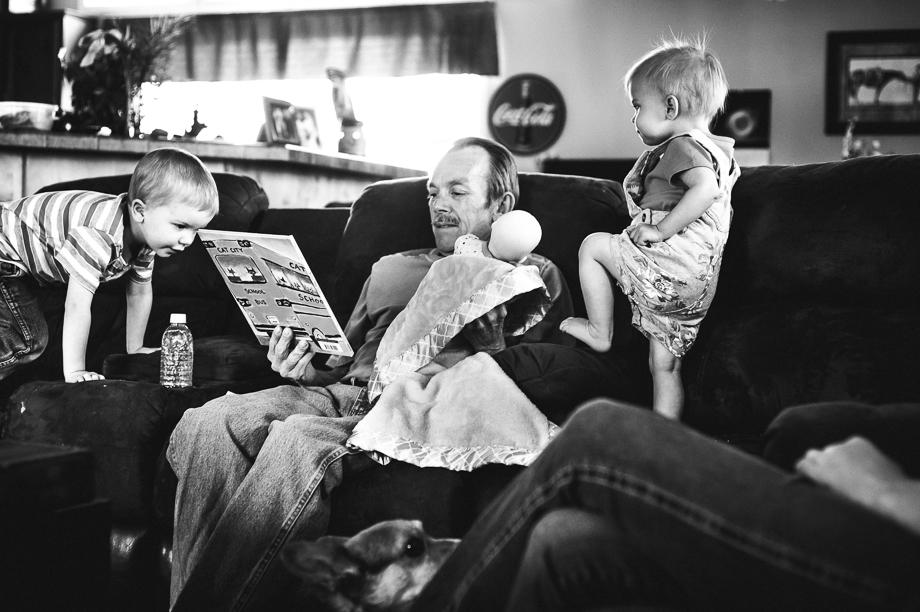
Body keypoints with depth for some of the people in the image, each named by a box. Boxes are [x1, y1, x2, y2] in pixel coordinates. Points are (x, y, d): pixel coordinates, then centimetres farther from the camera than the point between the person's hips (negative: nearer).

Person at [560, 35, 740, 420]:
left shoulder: (683, 145, -8)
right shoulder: (717, 150, 22)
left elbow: (705, 188, -27)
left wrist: (660, 228, -23)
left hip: (671, 263, -10)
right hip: (696, 287, 10)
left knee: (593, 246, 5)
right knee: (665, 367, 13)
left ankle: (600, 331, 9)